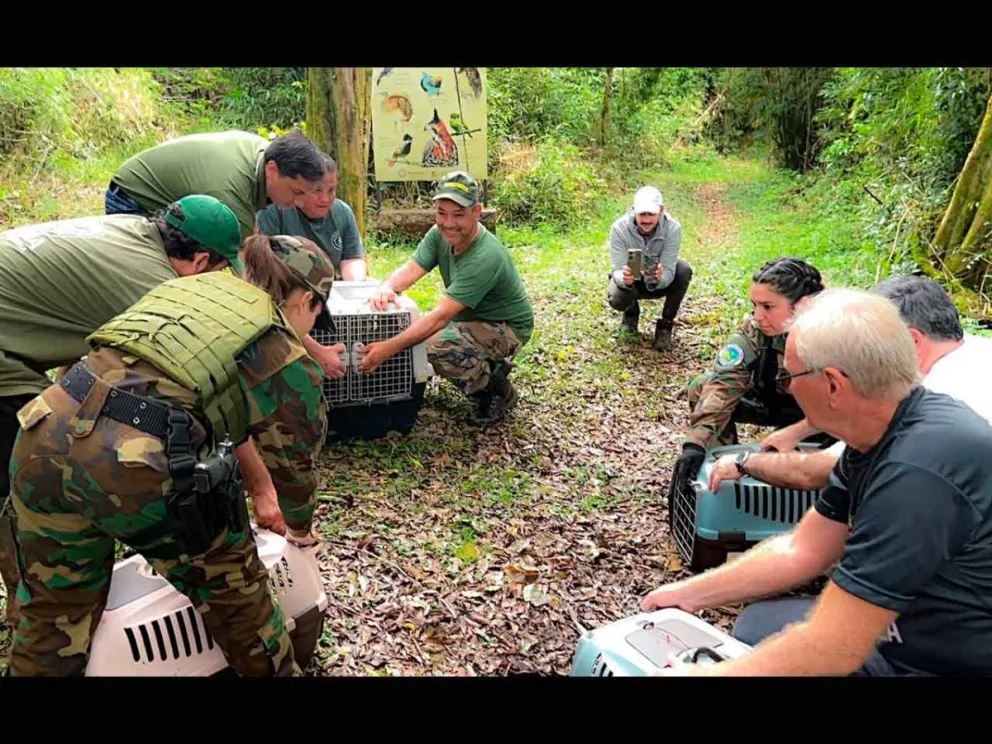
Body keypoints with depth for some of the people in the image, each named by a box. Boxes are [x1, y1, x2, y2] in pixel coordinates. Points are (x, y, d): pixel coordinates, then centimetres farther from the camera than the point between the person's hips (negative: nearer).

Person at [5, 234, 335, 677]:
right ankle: (272, 670, 41)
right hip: (136, 464, -6)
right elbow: (292, 462, 16)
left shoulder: (193, 285, 25)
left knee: (54, 614, 25)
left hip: (43, 435, 6)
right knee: (234, 588, 20)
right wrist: (300, 529, 38)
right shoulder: (287, 357, 7)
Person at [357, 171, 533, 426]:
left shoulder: (485, 257, -33)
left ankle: (498, 391, -6)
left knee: (438, 346, -32)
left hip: (506, 328, -9)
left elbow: (440, 316, -38)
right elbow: (410, 269, -15)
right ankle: (488, 366, 10)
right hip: (470, 319, 9)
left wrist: (388, 348, -42)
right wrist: (387, 288, -40)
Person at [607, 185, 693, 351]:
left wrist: (659, 278, -54)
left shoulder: (673, 228, -28)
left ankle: (665, 325, -10)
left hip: (661, 281, 1)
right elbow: (618, 269, -28)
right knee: (617, 300, -33)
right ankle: (631, 312, 10)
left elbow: (668, 270, -29)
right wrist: (625, 279, -54)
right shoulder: (619, 228, -28)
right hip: (630, 279, -1)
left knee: (684, 271, -30)